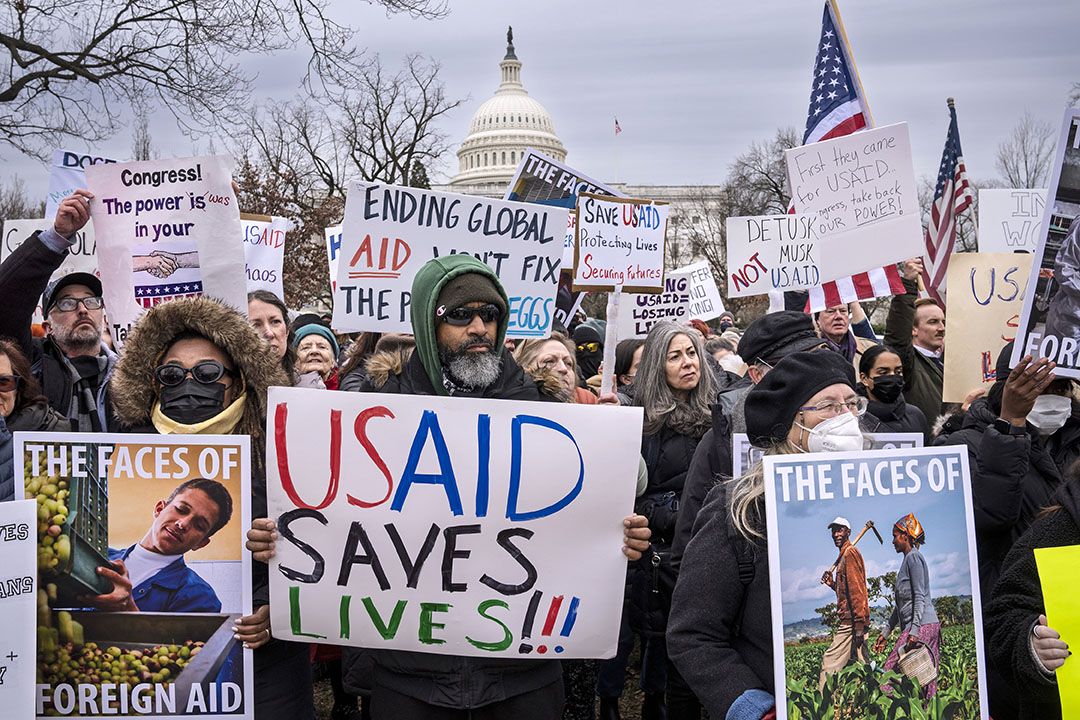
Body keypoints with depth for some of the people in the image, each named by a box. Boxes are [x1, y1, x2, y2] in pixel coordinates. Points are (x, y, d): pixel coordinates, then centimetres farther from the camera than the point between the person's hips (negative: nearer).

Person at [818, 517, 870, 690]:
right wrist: (832, 584, 9)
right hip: (856, 621, 10)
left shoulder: (850, 553, -9)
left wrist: (859, 624, -21)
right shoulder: (845, 554, 21)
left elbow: (857, 590, -16)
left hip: (851, 622, -10)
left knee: (830, 663, -10)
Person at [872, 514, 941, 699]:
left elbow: (919, 597, -16)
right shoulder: (907, 560, 23)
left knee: (893, 670, -14)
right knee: (926, 680, 4)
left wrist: (914, 630, -23)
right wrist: (886, 632, 26)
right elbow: (902, 604, 26)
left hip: (922, 625, -10)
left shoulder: (914, 557, -6)